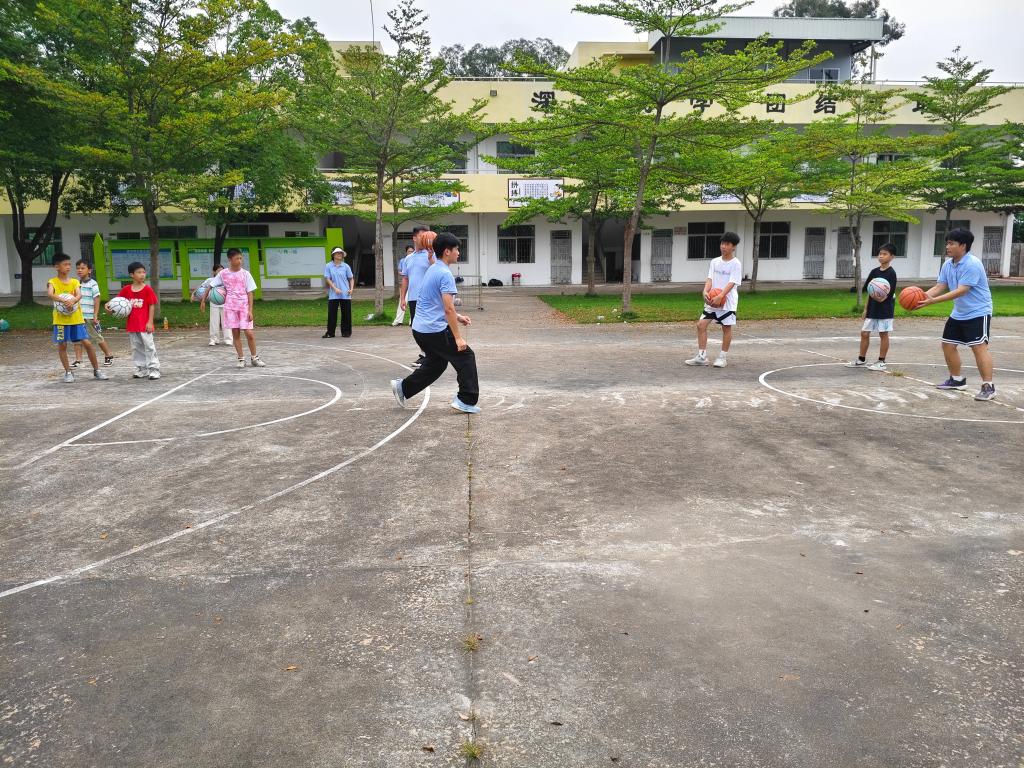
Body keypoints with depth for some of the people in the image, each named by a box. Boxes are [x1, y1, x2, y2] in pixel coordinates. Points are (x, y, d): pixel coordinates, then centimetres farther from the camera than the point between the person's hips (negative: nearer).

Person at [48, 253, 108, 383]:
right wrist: (64, 301, -39)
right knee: (62, 345, 3)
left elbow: (79, 295, -14)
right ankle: (68, 372, 15)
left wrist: (72, 301, -35)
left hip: (76, 318, 2)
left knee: (87, 343, -1)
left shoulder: (75, 281, 4)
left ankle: (97, 370, 8)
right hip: (61, 319, -2)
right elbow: (50, 294, -23)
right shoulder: (53, 282, -3)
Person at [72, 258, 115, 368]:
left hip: (90, 317, -5)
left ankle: (109, 356, 19)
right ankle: (78, 360, 7)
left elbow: (96, 300, -9)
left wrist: (95, 316, -14)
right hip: (78, 316, 5)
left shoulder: (93, 284, -7)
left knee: (98, 337, 4)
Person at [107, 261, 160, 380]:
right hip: (132, 324, 5)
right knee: (136, 347, 11)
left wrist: (150, 322, -10)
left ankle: (154, 369, 0)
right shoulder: (126, 289, 5)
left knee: (149, 346, -4)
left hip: (145, 324, -5)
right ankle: (141, 369, 20)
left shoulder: (147, 289, -5)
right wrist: (108, 304, -7)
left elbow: (152, 306, -5)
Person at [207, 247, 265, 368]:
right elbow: (211, 286, 12)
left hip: (244, 307, -1)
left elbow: (250, 293, -1)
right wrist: (203, 300, 8)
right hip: (230, 307, 1)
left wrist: (250, 310, -7)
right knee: (235, 333, 4)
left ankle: (254, 358, 10)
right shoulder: (223, 274, 2)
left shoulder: (245, 273, 0)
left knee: (249, 333, -6)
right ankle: (241, 359, 12)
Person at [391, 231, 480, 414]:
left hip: (420, 329, 9)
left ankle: (403, 387, 23)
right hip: (435, 330, -9)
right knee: (466, 357, 0)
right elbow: (448, 308, -21)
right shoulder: (445, 274, -16)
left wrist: (457, 317, 22)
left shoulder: (432, 269, 14)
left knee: (435, 364, 22)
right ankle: (466, 401, -1)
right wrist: (458, 338, -19)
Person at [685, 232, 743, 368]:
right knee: (701, 324, -1)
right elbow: (710, 279, 2)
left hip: (728, 302, -5)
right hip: (712, 300, 5)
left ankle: (722, 358, 15)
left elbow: (732, 283, -16)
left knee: (726, 328, 4)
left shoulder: (736, 264, -8)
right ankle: (701, 356, 5)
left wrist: (720, 296, -28)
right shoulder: (714, 261, 8)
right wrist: (706, 291, -18)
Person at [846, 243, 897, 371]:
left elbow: (889, 294, -16)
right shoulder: (874, 272, 7)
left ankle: (881, 362, 9)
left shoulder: (891, 273, -11)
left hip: (885, 309, -6)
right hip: (872, 309, 6)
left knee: (883, 334, 1)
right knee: (864, 333, 8)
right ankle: (861, 360, 18)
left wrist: (882, 297, -39)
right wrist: (865, 309, 13)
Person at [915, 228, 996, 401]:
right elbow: (940, 287, 2)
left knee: (979, 346, -16)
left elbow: (961, 291, -29)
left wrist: (933, 301, -36)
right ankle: (957, 379, 27)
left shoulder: (972, 264, -23)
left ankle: (988, 387, -13)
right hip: (958, 313, 9)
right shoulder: (947, 265, 3)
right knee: (948, 344, 12)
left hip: (978, 312, -9)